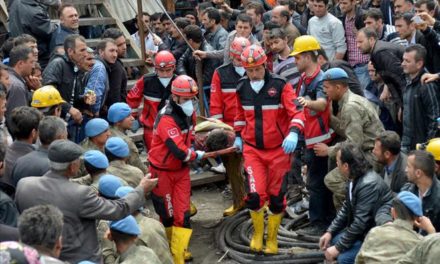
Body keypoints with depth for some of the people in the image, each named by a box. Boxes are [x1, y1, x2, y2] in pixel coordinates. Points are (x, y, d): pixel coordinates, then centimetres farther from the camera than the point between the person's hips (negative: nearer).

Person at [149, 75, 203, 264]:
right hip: (162, 172, -6)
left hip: (181, 170, 6)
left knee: (182, 214, 2)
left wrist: (191, 155, 4)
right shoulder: (166, 119, -27)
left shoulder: (189, 113, -1)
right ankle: (167, 247, 31)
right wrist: (197, 156, -13)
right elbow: (180, 151, -32)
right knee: (167, 214, 8)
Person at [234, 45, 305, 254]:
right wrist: (238, 136, 23)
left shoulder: (280, 85, -11)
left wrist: (293, 133, -33)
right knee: (255, 194, -13)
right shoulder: (242, 88, 1)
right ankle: (258, 233, 16)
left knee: (276, 196, 8)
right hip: (252, 149, 2)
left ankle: (272, 239, 29)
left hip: (278, 150, -1)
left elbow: (296, 112, -17)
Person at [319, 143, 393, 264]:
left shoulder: (368, 184, -28)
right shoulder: (354, 178, -1)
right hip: (363, 229, 9)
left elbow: (360, 222, -27)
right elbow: (346, 208, 12)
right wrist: (329, 232, 4)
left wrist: (338, 248, -20)